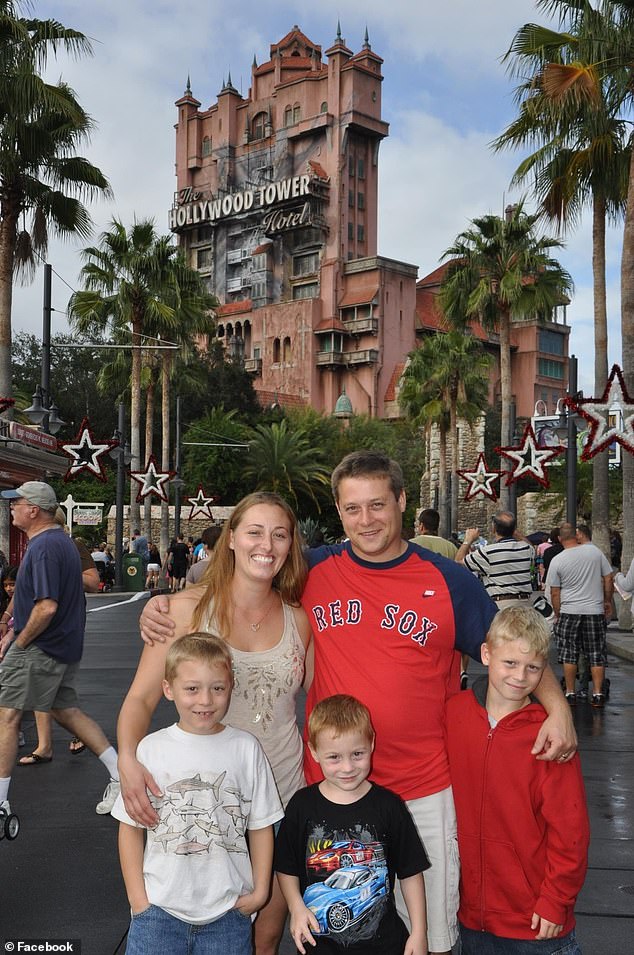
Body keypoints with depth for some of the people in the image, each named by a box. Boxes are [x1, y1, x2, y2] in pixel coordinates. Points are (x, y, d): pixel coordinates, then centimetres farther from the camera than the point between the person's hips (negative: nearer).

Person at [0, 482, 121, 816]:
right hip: (67, 645, 10)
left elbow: (47, 607, -27)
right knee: (65, 711, 17)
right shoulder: (64, 541, 12)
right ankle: (120, 773, 16)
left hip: (39, 648, -10)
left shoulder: (43, 547, -19)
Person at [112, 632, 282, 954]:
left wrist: (259, 891, 2)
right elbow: (131, 827, 2)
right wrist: (137, 897, -1)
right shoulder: (150, 749, -5)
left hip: (228, 910, 0)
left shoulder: (246, 749, -5)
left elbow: (260, 826, 3)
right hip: (159, 907, 0)